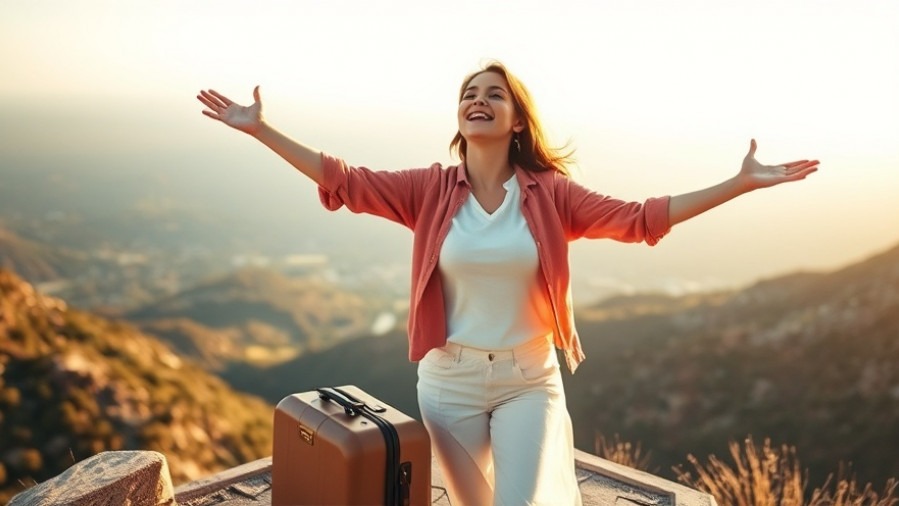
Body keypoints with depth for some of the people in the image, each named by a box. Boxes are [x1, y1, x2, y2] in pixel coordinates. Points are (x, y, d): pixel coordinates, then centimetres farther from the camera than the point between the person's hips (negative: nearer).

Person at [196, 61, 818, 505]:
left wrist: (741, 183, -13)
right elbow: (344, 182, -10)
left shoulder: (550, 192, -6)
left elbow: (638, 219, -10)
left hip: (529, 380, -1)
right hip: (450, 381, 1)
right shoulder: (431, 189, -6)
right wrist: (261, 129, -14)